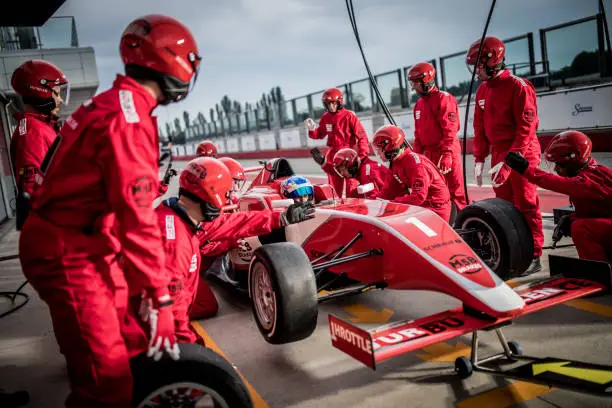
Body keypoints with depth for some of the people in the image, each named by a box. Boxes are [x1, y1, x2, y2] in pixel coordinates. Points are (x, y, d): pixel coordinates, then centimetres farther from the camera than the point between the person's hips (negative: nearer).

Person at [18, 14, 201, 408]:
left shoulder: (112, 104, 10)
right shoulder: (129, 120, -22)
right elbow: (137, 221, -26)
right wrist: (161, 301, -20)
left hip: (84, 246, 10)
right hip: (70, 256, -10)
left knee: (136, 341, 17)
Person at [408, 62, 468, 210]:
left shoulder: (443, 99, -10)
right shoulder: (419, 104, 16)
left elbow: (450, 131, -17)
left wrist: (446, 154, -23)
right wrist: (416, 153, 13)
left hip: (446, 153, -8)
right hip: (428, 154, 8)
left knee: (456, 191, -5)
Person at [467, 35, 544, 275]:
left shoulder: (518, 87, -13)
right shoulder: (482, 91, 10)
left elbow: (526, 128, -17)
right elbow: (480, 127, 13)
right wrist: (479, 159, 8)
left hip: (521, 154, -7)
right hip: (498, 155, 7)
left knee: (526, 205, -3)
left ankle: (534, 256, 5)